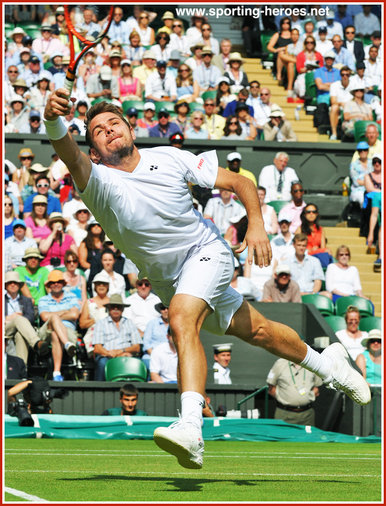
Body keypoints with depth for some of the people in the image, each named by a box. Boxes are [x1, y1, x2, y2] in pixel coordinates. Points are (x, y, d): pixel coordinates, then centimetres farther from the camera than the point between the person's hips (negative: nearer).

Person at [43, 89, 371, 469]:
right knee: (256, 331, 10)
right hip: (167, 279, 3)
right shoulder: (99, 182, -13)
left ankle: (191, 430, -42)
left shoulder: (169, 158, -9)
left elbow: (240, 183, -3)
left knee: (181, 321, -28)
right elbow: (70, 157, -37)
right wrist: (53, 121, -58)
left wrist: (256, 224, -19)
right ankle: (325, 364, 37)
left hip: (205, 251, -3)